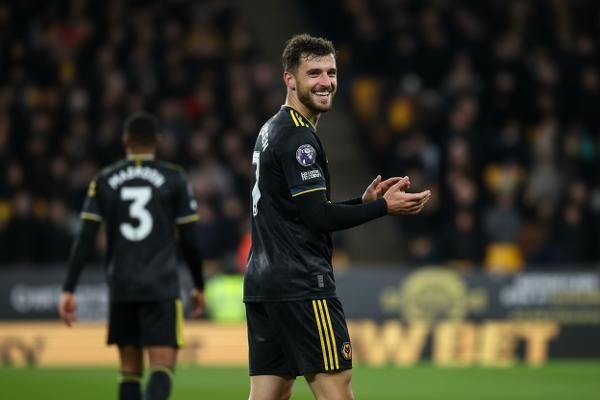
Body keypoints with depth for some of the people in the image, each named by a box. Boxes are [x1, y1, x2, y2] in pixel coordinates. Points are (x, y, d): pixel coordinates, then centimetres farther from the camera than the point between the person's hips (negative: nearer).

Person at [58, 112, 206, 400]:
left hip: (121, 289, 3)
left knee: (130, 370, 13)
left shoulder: (104, 181, 6)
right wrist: (199, 286, 15)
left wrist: (68, 290, 1)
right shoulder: (174, 179, 1)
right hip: (162, 289, -3)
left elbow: (85, 240, 0)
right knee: (162, 367, -7)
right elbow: (189, 241, 2)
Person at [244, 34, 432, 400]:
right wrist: (385, 207, -10)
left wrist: (364, 201, 14)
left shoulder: (272, 130, 20)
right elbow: (318, 217, -17)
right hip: (301, 286, -10)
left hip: (262, 283, 10)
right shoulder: (298, 137, -11)